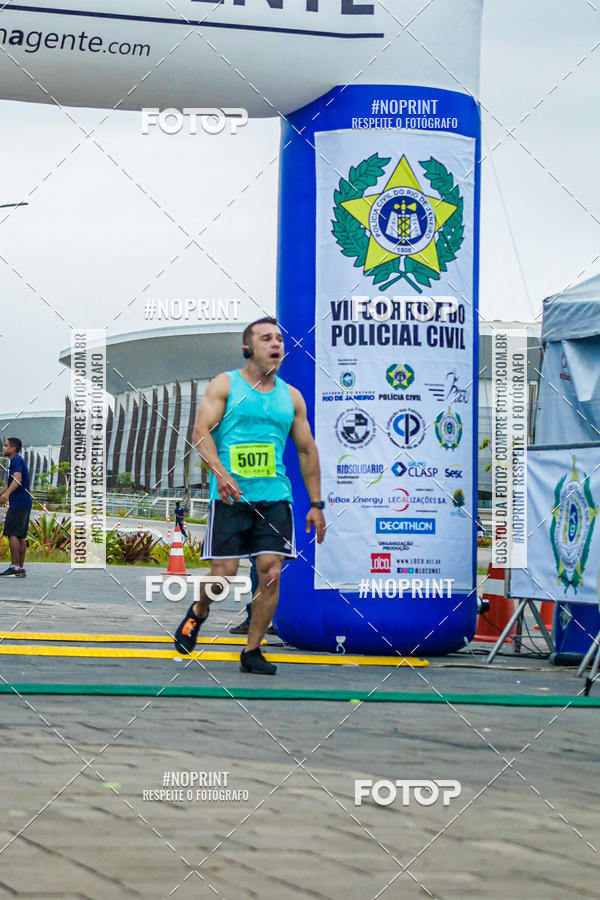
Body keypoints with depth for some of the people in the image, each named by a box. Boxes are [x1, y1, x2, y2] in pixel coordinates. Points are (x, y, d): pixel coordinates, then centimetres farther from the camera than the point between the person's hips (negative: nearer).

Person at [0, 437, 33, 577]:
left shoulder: (16, 460, -11)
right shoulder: (18, 460, 21)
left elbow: (17, 479, -28)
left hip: (17, 503, -10)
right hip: (25, 504, 10)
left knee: (12, 534, -12)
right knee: (20, 536, 9)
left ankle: (15, 567, -16)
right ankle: (21, 567, 10)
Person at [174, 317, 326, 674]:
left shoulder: (291, 397, 14)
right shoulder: (225, 385, 3)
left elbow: (307, 450, 19)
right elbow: (201, 433, -7)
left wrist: (316, 504, 15)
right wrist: (220, 472, -23)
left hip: (275, 497, 3)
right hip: (230, 495, -3)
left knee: (271, 571, -9)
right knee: (225, 573, -7)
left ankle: (252, 651, 4)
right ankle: (198, 613, 27)